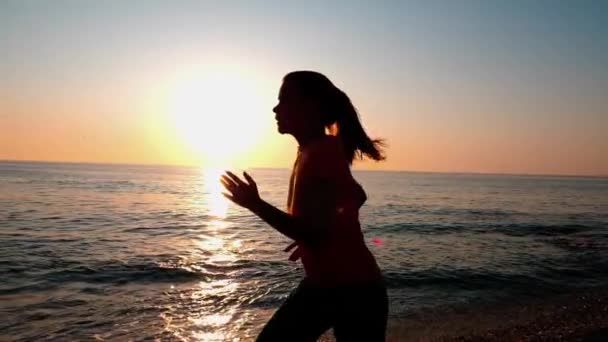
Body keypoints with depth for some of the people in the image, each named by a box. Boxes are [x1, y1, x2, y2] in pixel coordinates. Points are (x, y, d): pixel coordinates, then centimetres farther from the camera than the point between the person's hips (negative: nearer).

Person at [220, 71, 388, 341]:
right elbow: (356, 196, 20)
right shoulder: (310, 153, 6)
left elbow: (315, 235, -26)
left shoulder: (322, 153, -21)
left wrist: (255, 204, -23)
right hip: (320, 285, 9)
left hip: (354, 288, -9)